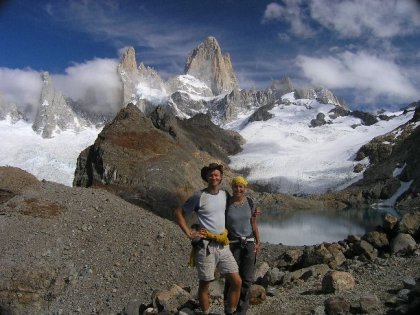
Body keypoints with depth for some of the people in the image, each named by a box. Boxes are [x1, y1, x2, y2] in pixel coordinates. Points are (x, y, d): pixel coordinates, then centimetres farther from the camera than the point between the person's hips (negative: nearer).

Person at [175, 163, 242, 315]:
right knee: (204, 284, 8)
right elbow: (178, 213, -2)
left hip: (223, 246, 5)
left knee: (237, 281, 2)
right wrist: (189, 233, -8)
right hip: (205, 247, -4)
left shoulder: (225, 194, 6)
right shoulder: (199, 196, -9)